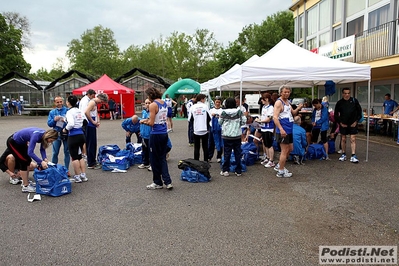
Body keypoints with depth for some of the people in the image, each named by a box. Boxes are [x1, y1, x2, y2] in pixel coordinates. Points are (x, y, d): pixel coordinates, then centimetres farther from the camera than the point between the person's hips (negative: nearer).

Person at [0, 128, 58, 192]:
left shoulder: (44, 135, -13)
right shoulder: (36, 135, -37)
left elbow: (42, 149, -6)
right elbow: (30, 152, -40)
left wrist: (45, 158, -22)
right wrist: (41, 162, -41)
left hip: (21, 142, 9)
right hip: (13, 142, -9)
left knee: (28, 160, 10)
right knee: (24, 161, -8)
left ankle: (25, 182, 23)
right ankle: (25, 186, 0)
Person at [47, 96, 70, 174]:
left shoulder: (67, 110, 2)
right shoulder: (52, 112, 10)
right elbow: (49, 123, 6)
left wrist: (66, 121, -21)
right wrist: (54, 120, -12)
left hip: (66, 133, -1)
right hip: (57, 134, 2)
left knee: (67, 152, 5)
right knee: (55, 153, 4)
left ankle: (66, 169, 14)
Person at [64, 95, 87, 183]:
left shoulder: (70, 112, -12)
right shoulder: (79, 111, 10)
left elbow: (71, 124, -25)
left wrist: (66, 129, -5)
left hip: (73, 136, -7)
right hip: (81, 135, 7)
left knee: (74, 157, 4)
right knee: (79, 156, 17)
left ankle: (77, 176, 9)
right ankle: (83, 175, 17)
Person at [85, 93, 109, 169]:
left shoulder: (95, 103, 17)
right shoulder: (92, 102, -14)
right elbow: (86, 112, -29)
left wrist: (98, 121, 11)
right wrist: (93, 121, -19)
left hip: (92, 126, 10)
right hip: (90, 126, -10)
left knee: (93, 144, 15)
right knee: (91, 145, -5)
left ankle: (92, 161, 25)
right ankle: (91, 164, 1)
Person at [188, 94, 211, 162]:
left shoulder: (192, 107, -3)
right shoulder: (205, 106, -7)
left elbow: (190, 119, -2)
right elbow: (209, 118, -4)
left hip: (196, 130, 1)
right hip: (205, 130, -1)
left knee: (196, 148, 10)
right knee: (205, 147, 11)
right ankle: (205, 162, 14)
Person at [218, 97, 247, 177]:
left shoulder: (224, 112, -8)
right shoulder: (239, 111, -5)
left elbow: (220, 122, 1)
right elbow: (244, 121, -3)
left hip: (227, 136, -1)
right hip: (237, 135, 1)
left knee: (227, 153, 7)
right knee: (238, 153, 9)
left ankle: (225, 170, 10)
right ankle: (238, 171, 14)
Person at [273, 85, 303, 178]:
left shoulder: (288, 102, 14)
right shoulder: (279, 102, -13)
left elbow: (293, 113, 25)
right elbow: (275, 117, -22)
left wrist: (298, 108, 3)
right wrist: (281, 129, -32)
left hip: (289, 130, 9)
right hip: (283, 130, -9)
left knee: (290, 149, 19)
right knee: (284, 151, -2)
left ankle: (279, 165, 31)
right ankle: (281, 171, 9)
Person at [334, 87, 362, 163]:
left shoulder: (354, 101, -2)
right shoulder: (339, 103, 0)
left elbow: (359, 111, 4)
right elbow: (336, 114, 7)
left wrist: (356, 121, -2)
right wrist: (340, 122, -1)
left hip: (353, 124, -1)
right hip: (343, 124, 1)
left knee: (353, 139, -4)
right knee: (343, 139, 9)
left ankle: (353, 156, -3)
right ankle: (343, 154, 21)